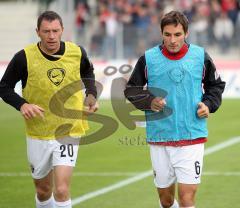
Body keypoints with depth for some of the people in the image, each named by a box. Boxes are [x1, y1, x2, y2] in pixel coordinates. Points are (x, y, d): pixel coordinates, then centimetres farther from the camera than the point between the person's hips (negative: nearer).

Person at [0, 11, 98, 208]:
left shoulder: (77, 52, -6)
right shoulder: (24, 57, -13)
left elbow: (88, 72, 17)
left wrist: (91, 95, 2)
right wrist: (22, 104, -19)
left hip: (69, 133, -1)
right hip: (38, 134, 1)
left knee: (61, 190, -15)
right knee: (43, 190, 15)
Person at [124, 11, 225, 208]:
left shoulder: (201, 56, 1)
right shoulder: (148, 59, -1)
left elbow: (216, 85, 16)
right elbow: (131, 89, 9)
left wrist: (208, 104, -2)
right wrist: (149, 102, -10)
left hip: (192, 138, -1)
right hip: (159, 139, 1)